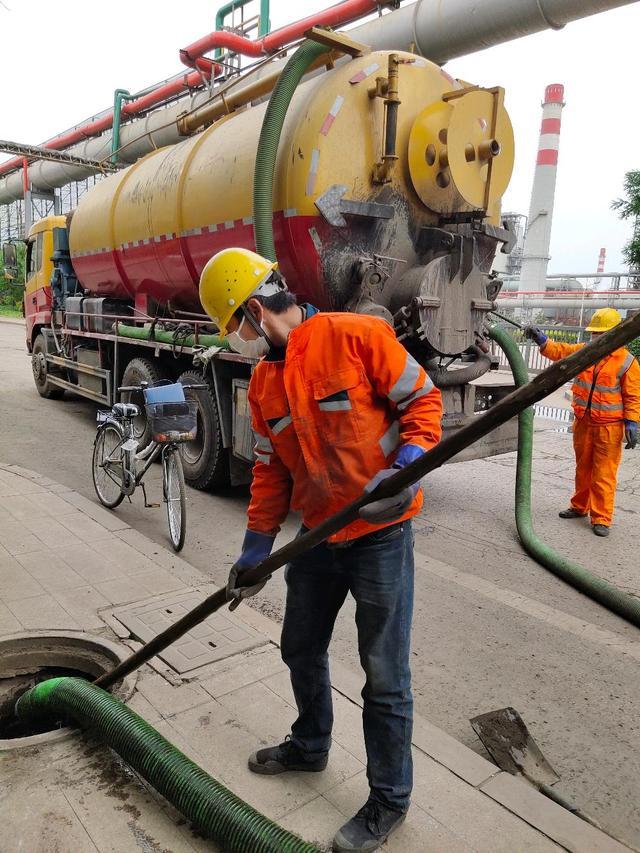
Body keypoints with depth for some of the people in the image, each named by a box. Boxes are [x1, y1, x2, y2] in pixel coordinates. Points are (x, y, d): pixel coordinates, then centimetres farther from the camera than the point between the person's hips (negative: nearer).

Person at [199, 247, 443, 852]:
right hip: (317, 536, 7)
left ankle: (389, 799, 29)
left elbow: (423, 400, -11)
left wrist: (406, 467, -27)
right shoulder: (262, 382, 6)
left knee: (384, 675, 6)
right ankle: (310, 746, 49)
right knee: (301, 649, 22)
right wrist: (255, 549, 10)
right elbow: (271, 470, 10)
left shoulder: (357, 337, -16)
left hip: (380, 534, -7)